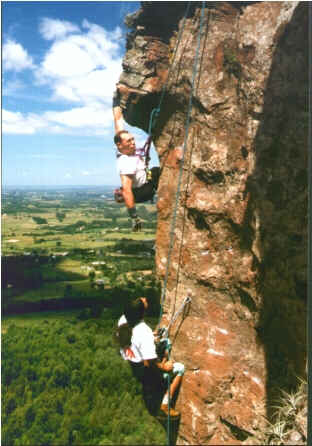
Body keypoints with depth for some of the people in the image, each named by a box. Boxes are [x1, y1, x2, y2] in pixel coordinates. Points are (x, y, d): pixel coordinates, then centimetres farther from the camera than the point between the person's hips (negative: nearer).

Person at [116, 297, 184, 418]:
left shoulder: (123, 320, -15)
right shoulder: (145, 333, -35)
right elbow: (149, 363, -31)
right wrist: (164, 367, -12)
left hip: (130, 366, 7)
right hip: (144, 371, -7)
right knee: (180, 368, 9)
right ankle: (165, 406, 9)